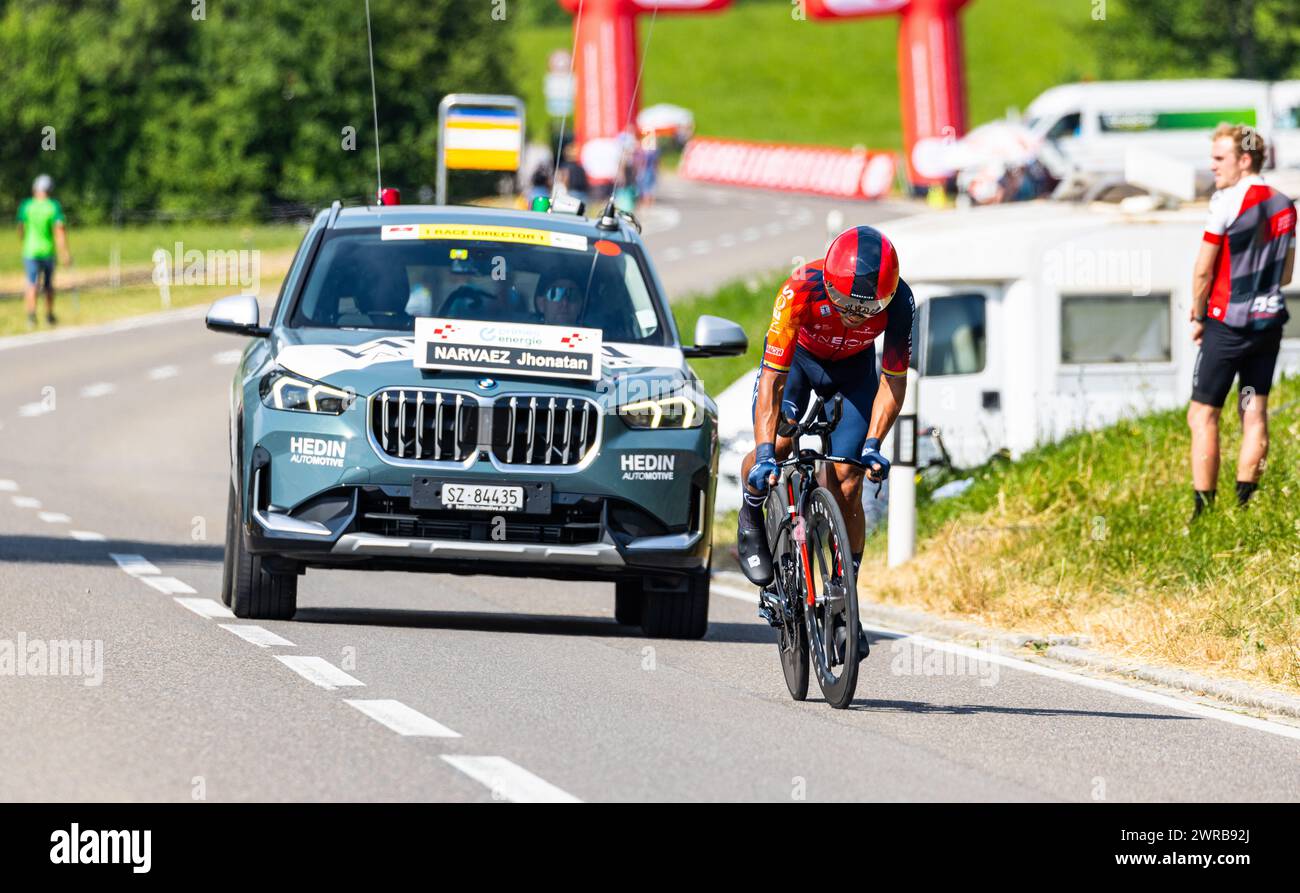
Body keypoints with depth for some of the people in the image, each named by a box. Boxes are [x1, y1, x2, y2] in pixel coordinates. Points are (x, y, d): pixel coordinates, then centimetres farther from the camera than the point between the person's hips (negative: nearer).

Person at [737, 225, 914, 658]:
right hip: (797, 356, -1)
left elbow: (893, 380, -22)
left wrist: (873, 445, -33)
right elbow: (772, 378, -37)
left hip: (853, 367, 1)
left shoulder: (898, 301, -33)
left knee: (847, 486, -9)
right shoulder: (801, 290, -39)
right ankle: (751, 521, 7)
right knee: (777, 444, -24)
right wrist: (765, 453, -44)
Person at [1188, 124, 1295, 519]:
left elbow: (1203, 269, -11)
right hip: (1269, 320, 7)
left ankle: (1203, 507, -4)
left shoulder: (1227, 201, -13)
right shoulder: (1284, 206, 9)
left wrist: (1198, 316, 1)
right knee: (1255, 415, 7)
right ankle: (1244, 506, 4)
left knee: (1203, 416, -1)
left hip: (1228, 323, -7)